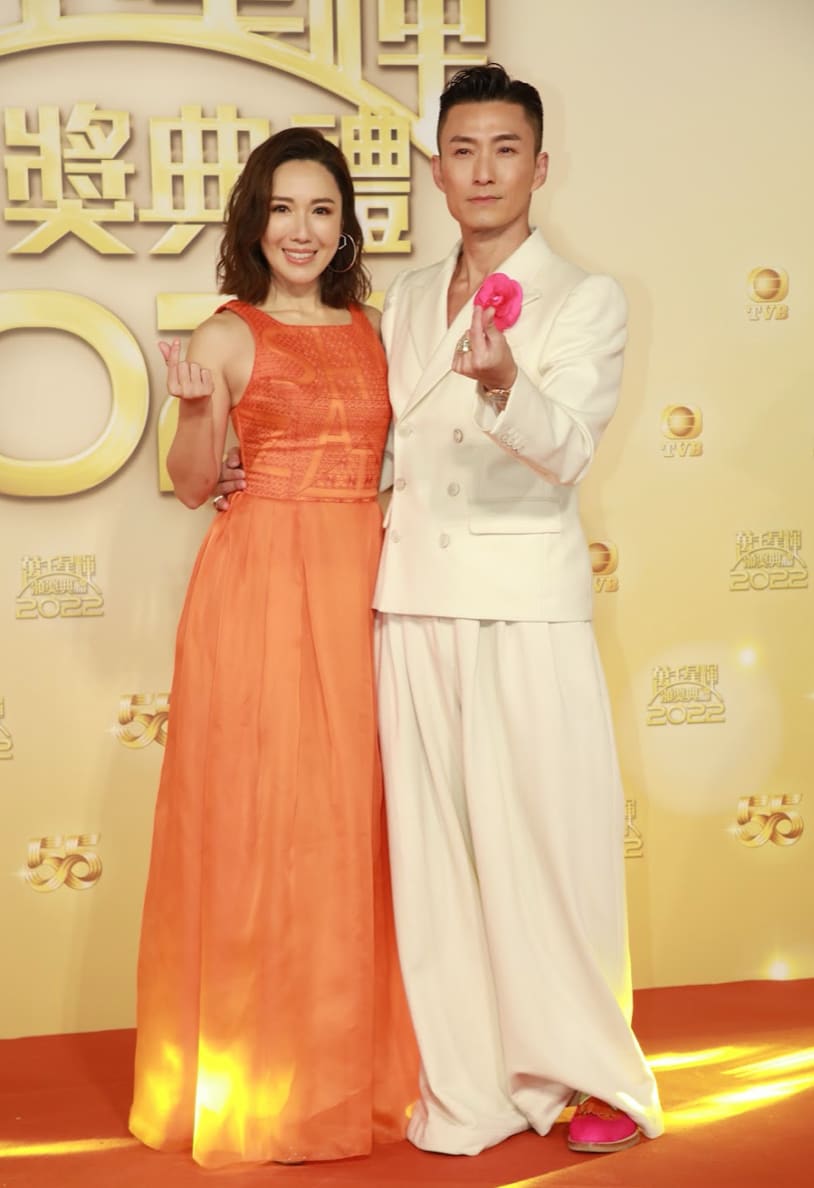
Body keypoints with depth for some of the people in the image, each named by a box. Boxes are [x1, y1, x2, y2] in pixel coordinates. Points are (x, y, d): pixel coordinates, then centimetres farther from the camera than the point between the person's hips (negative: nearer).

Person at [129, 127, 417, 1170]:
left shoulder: (374, 330, 13)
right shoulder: (228, 336, 0)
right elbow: (192, 485, 1)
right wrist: (196, 408, -16)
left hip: (363, 580, 4)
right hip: (258, 582, -4)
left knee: (354, 822, 7)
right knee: (256, 819, -1)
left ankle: (354, 1065, 19)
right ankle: (256, 1076, 11)